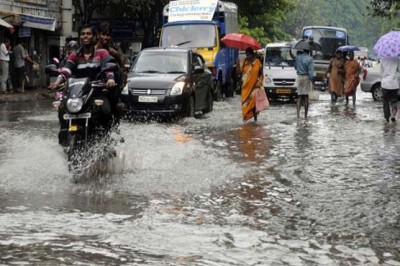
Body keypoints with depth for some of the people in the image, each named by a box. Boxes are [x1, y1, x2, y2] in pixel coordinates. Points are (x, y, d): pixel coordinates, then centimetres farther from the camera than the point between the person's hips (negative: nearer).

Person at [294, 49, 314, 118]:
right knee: (306, 96, 3)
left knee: (299, 96, 7)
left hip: (299, 77, 3)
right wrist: (312, 78, -11)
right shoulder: (309, 59, -9)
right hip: (306, 77, -3)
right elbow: (311, 70, -13)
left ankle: (298, 114, -5)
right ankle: (305, 115, 5)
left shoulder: (298, 57, 3)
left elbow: (295, 67, 15)